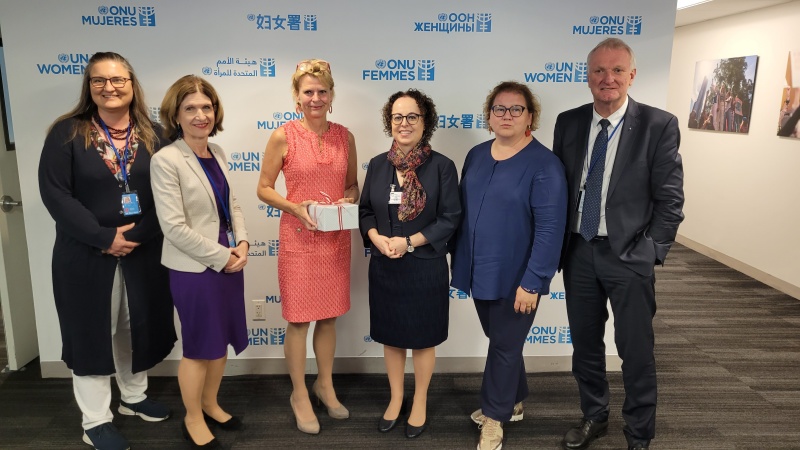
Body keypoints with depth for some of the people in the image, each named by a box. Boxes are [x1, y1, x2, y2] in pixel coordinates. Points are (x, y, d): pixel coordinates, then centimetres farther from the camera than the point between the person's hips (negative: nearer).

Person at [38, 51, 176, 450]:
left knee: (139, 326, 15)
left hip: (143, 252, 3)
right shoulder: (66, 132, -5)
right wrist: (104, 237, -18)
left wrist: (136, 235, -16)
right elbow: (54, 193, -12)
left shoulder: (152, 134, 2)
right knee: (92, 331, 7)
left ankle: (134, 397, 37)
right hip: (85, 254, -3)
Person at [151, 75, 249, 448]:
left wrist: (242, 242, -4)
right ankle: (193, 419, 31)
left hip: (229, 261, 7)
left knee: (222, 340, 18)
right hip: (194, 268, -7)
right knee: (199, 345, 9)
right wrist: (221, 257, -16)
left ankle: (210, 404, 40)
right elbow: (174, 227, -20)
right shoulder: (166, 160, -16)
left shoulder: (217, 152, 5)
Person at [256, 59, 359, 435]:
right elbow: (264, 189, -3)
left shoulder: (345, 136, 3)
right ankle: (299, 394, 26)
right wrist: (296, 208, -19)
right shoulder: (283, 137, -7)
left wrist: (348, 201, -10)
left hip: (336, 238, 4)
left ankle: (325, 385, 35)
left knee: (329, 315, 15)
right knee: (299, 318, 6)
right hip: (299, 238, -3)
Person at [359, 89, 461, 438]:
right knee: (390, 335, 16)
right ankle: (396, 398, 37)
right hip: (384, 267, 4)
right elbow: (365, 211, 8)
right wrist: (377, 238, -13)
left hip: (425, 267, -3)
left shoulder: (442, 166, -8)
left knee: (422, 338, 11)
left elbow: (450, 219, -10)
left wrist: (409, 242, -19)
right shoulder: (378, 164, 4)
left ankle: (419, 402, 33)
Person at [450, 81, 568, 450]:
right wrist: (460, 260, 10)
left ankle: (495, 417, 27)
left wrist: (532, 282, -20)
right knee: (500, 339, 20)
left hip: (515, 276, -6)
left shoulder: (544, 164, -14)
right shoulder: (476, 155, 6)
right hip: (480, 271, 6)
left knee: (505, 345, 8)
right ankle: (512, 402, 41)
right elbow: (462, 210, 11)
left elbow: (550, 228, -17)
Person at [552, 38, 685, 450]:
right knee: (585, 344, 17)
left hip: (629, 255, -3)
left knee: (637, 351, 7)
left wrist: (651, 252, -10)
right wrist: (557, 244, 3)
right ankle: (594, 417, 39)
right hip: (578, 251, 4)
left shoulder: (659, 125, -7)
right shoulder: (568, 122, 4)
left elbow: (670, 198, -6)